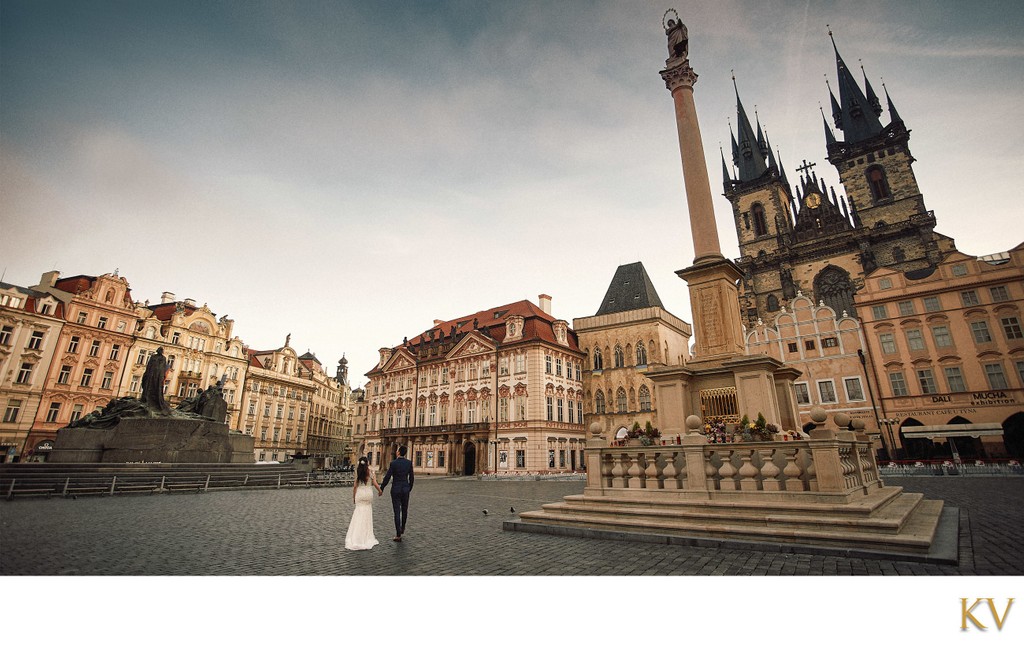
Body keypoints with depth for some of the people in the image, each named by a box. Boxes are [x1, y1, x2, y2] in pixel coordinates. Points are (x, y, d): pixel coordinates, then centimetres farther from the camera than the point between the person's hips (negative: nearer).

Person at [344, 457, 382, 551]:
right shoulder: (370, 471, -5)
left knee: (359, 514, 7)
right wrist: (380, 491, 12)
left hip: (359, 493, 1)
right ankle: (367, 537, 14)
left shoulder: (357, 471, -1)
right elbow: (375, 484, -5)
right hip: (368, 493, -1)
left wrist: (353, 496, 11)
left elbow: (355, 485, 0)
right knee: (367, 515, 10)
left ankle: (356, 539, 6)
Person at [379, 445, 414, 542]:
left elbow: (387, 477, -12)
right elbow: (411, 477, 2)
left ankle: (398, 535, 2)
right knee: (404, 509, 23)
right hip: (405, 489, 3)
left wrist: (381, 489, 0)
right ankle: (402, 528, 42)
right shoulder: (409, 462, -4)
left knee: (397, 512, 2)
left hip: (395, 489, -3)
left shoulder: (393, 463, -13)